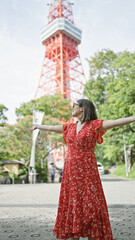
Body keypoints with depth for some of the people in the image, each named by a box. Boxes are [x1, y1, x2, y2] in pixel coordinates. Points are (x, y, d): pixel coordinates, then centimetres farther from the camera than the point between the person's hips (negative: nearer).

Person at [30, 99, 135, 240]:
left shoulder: (95, 125, -3)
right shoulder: (70, 127, 13)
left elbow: (117, 122, -15)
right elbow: (51, 128, 27)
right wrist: (37, 126, 41)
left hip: (87, 171, -5)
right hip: (70, 172, 5)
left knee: (90, 206, -1)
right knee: (72, 206, 9)